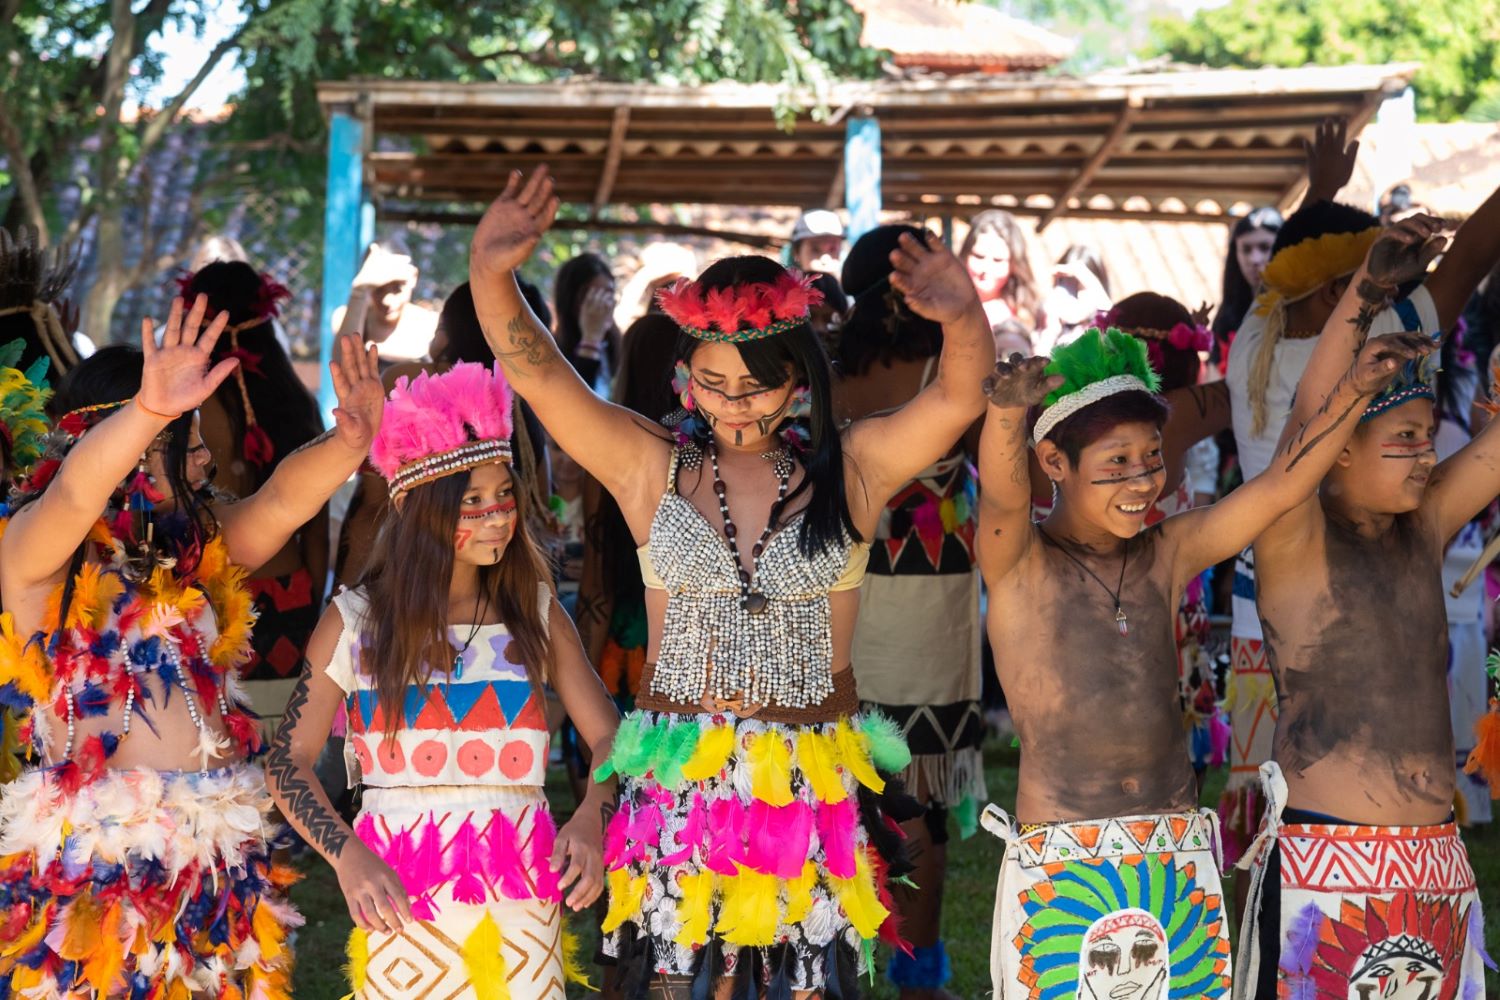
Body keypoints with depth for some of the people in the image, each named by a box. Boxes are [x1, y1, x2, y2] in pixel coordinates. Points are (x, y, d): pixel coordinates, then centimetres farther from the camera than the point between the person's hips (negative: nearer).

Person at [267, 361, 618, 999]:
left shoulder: (536, 615, 10)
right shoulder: (355, 621, 4)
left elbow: (609, 737, 7)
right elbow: (288, 760, 1)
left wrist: (591, 820, -13)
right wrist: (347, 855, -15)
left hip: (522, 898, 2)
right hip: (402, 895, -1)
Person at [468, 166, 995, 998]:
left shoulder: (851, 468, 5)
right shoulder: (652, 469, 6)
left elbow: (957, 399, -9)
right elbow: (536, 375, -3)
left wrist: (964, 324, -30)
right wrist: (492, 276, -20)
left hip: (817, 793, 0)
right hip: (677, 789, 0)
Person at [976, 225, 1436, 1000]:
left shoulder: (1170, 553, 8)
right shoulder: (1018, 561, -3)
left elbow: (1282, 484, -1)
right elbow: (1002, 493, -24)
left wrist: (1354, 388, -17)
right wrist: (1007, 410, -46)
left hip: (1179, 863, 4)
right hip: (1059, 868, -4)